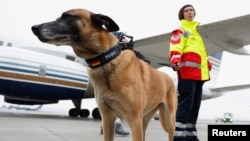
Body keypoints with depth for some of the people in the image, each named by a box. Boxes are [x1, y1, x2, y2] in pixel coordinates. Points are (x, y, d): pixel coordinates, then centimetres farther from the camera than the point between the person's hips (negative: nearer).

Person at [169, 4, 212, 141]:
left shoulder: (195, 31, 30)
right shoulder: (180, 30, 4)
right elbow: (175, 49, -13)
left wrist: (208, 63, 29)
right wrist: (176, 61, -31)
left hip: (199, 73, 9)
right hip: (187, 72, -9)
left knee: (195, 105, 8)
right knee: (185, 104, -13)